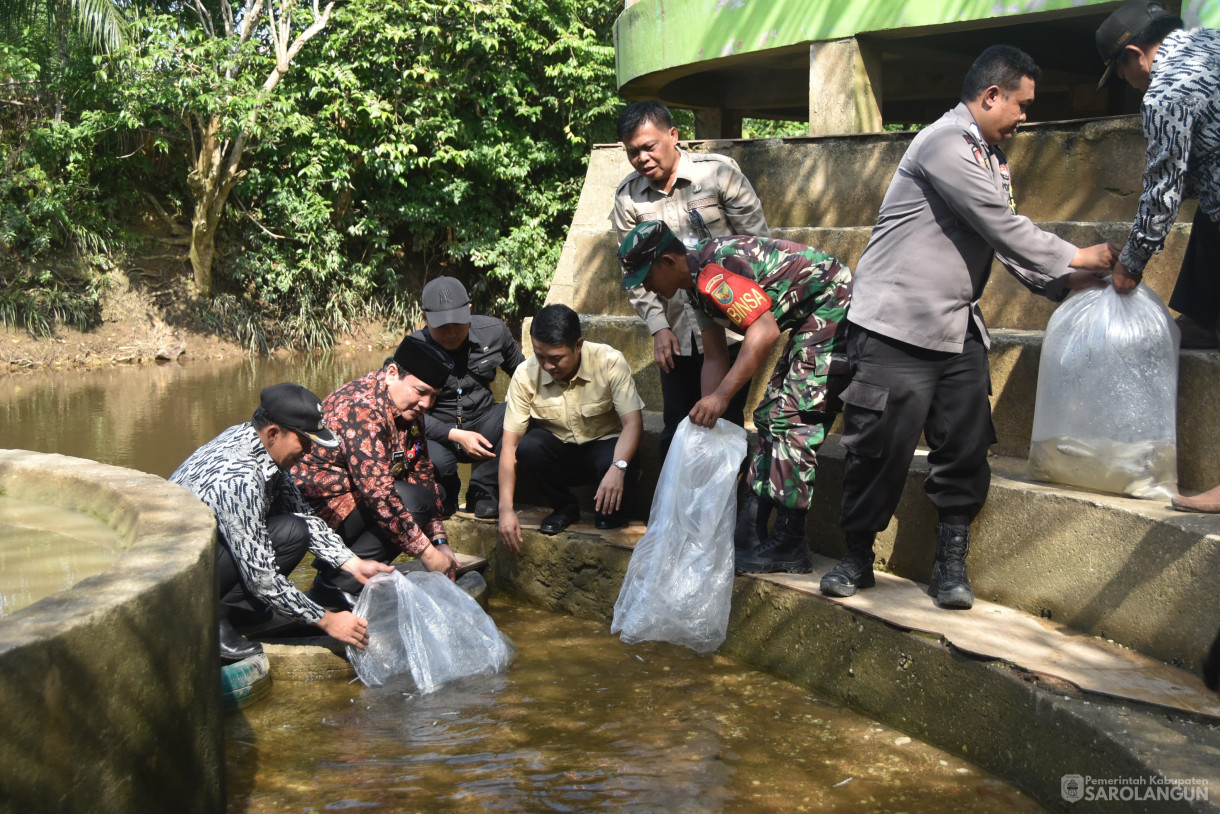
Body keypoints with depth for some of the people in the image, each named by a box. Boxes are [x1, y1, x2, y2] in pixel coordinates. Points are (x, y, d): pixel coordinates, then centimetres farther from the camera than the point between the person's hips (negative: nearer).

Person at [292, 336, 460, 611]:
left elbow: (422, 473, 9)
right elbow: (377, 491, -31)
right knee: (412, 500, -24)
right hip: (314, 504, -10)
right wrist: (426, 552, -29)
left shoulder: (408, 409, 5)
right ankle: (335, 586, -13)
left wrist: (440, 542, 1)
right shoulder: (361, 407, -25)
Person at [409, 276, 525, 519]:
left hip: (483, 424, 3)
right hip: (438, 433, -3)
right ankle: (446, 497, 4)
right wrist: (455, 435, -24)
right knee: (434, 461, -38)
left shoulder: (493, 331, -5)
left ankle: (482, 492, -12)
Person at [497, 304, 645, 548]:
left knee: (610, 462, -36)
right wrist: (506, 508, -23)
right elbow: (510, 444, -16)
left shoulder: (610, 363, -21)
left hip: (603, 445, -2)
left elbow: (633, 422, -26)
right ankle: (565, 507, -2)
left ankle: (610, 512, 0)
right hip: (558, 451, 2)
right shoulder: (525, 375, -17)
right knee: (528, 447, -30)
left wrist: (618, 468, -46)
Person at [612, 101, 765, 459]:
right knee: (676, 429, 9)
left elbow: (758, 241, -5)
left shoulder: (718, 171, -7)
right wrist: (658, 326, -4)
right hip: (676, 332, 3)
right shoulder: (627, 198, 1)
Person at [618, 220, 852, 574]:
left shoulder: (714, 271, -24)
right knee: (771, 416, 13)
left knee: (793, 419, -13)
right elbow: (715, 358, 12)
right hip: (808, 319, 11)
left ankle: (789, 545, -10)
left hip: (831, 306, -11)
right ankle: (750, 531, 19)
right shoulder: (699, 280, 9)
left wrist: (721, 395, -36)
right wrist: (709, 414, 6)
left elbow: (765, 330, -35)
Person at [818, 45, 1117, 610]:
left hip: (959, 331, 9)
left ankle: (950, 563, 16)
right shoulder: (945, 144, -13)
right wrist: (1081, 257, -6)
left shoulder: (991, 159, 18)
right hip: (897, 328, -8)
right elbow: (1006, 229, -16)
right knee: (879, 447, -1)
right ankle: (857, 558, 14)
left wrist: (1065, 283, 4)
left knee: (965, 448, 5)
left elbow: (1008, 244, 17)